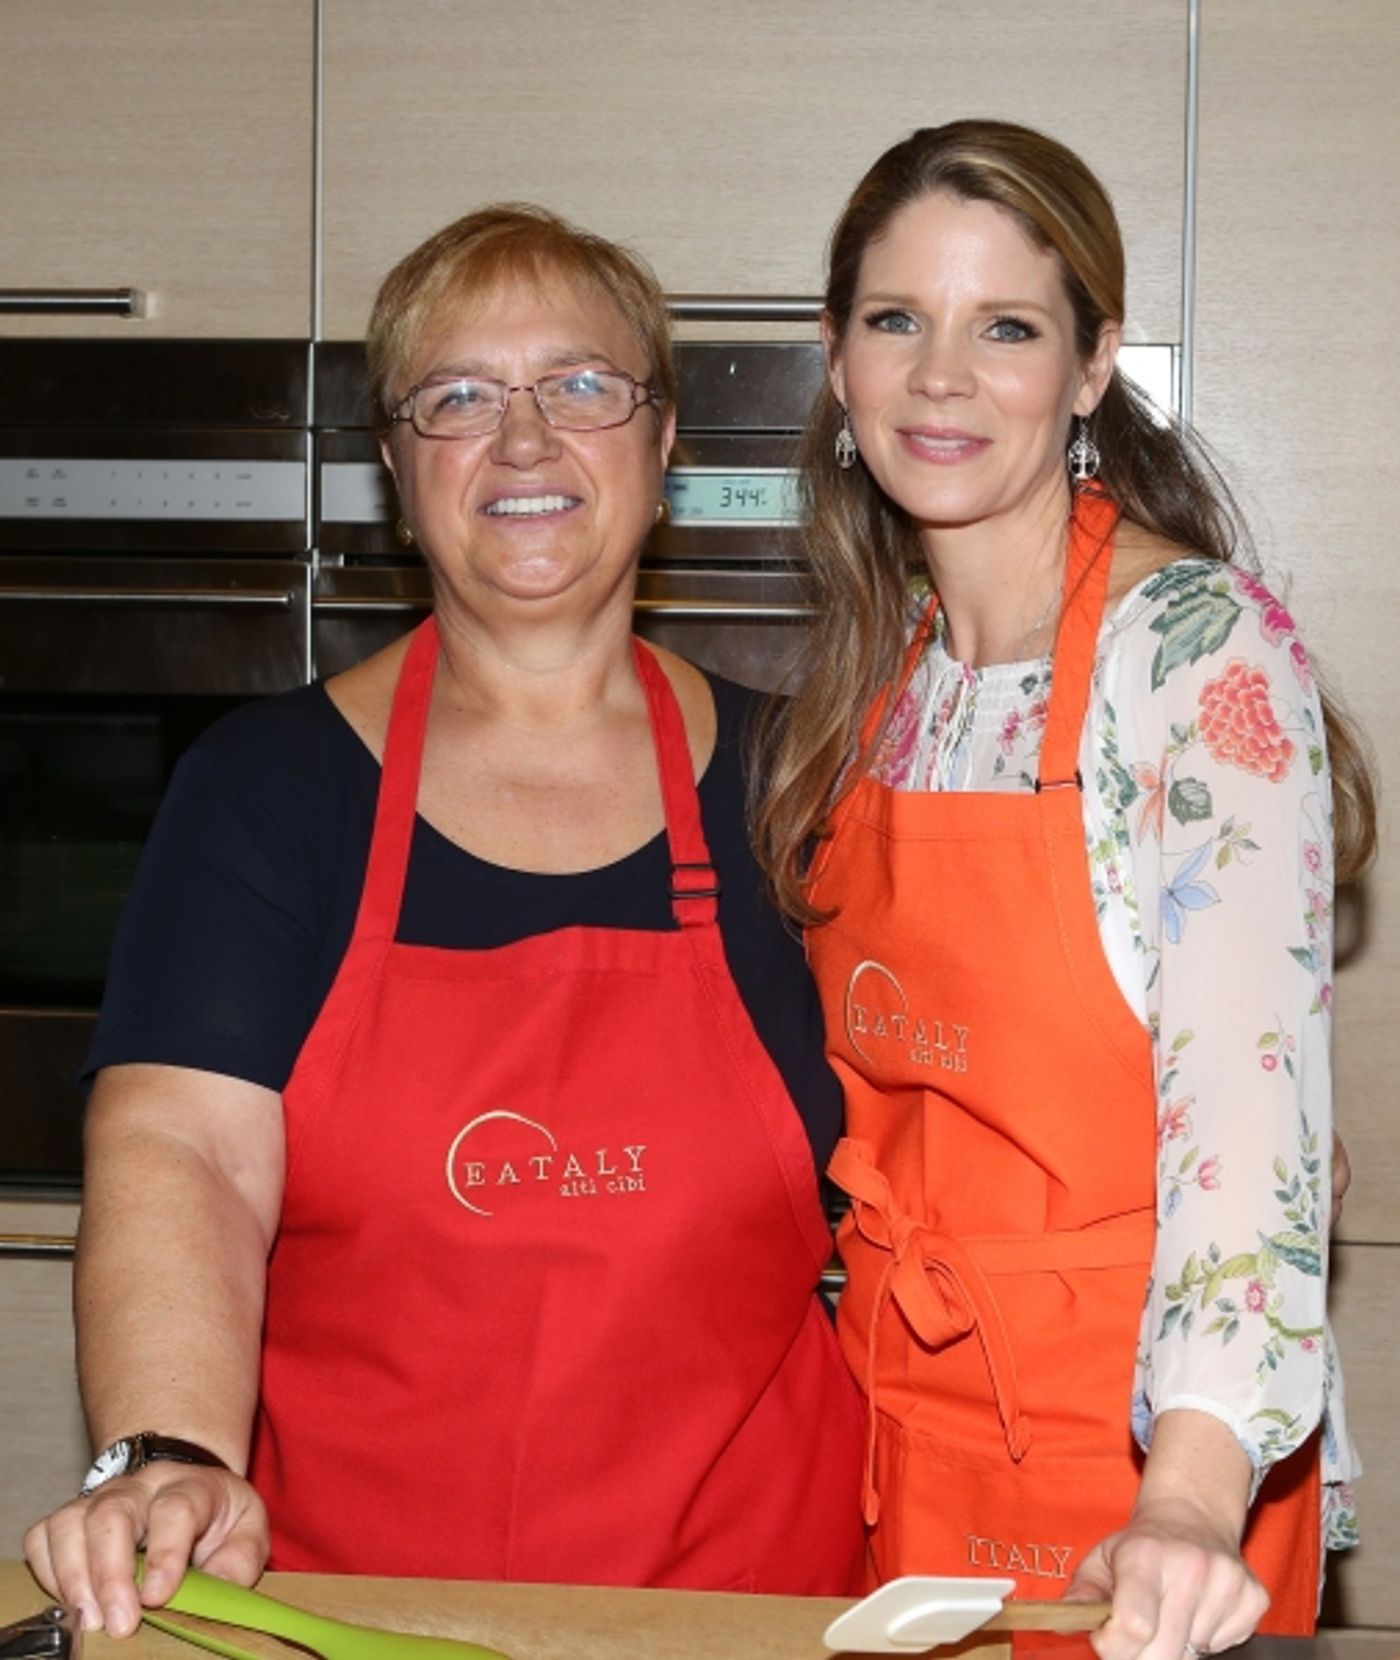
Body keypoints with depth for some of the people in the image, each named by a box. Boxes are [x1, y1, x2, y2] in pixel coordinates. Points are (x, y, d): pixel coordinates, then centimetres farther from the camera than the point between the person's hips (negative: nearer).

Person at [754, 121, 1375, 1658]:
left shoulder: (1206, 649, -15)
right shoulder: (879, 675, 5)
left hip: (1131, 1424, -6)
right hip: (896, 1404, 6)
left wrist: (1191, 1495, -35)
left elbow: (1249, 1089, -24)